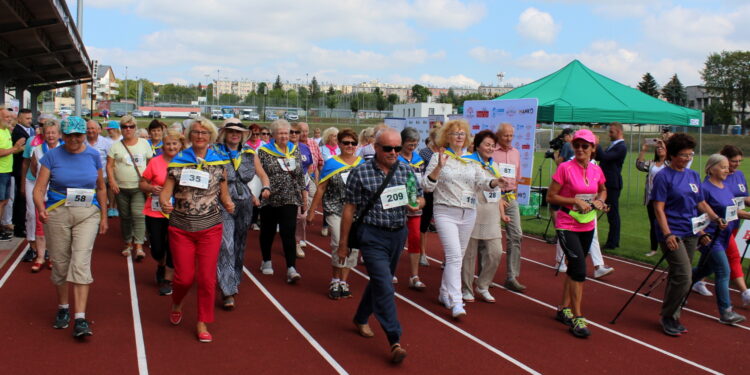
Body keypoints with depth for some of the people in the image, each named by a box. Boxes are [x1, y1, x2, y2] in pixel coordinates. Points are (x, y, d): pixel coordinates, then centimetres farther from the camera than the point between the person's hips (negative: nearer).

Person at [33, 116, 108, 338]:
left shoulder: (93, 155, 5)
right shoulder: (52, 156, 0)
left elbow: (101, 188, 14)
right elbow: (39, 188, -5)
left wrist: (104, 217, 12)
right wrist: (40, 207, -25)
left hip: (88, 214, 0)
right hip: (57, 213, 0)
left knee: (81, 263, -10)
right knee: (60, 264, 9)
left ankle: (80, 319, -11)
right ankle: (63, 308, 31)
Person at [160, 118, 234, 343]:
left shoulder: (219, 163, 4)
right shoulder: (178, 162, 0)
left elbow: (224, 193, 10)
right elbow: (165, 191, -5)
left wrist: (228, 203, -11)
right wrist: (164, 203, -26)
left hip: (210, 228, 1)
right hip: (181, 228, -1)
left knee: (207, 278, 0)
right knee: (185, 277, 2)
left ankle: (202, 323, 17)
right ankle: (176, 304, 38)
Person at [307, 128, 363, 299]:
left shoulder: (363, 164, 7)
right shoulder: (331, 163, 2)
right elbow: (321, 189, 4)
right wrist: (312, 211, 3)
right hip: (335, 210, -3)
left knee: (353, 247, 3)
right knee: (339, 244, -16)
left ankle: (343, 282, 19)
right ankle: (335, 281, 3)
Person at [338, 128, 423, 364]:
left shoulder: (406, 171, 4)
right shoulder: (360, 173, -8)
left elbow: (421, 198, 12)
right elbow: (349, 210, -4)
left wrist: (417, 204, -14)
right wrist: (343, 244, -1)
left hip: (398, 234, 5)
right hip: (372, 235, -5)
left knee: (380, 280, 18)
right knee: (384, 285, -12)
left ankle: (361, 319, 41)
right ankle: (395, 342, -9)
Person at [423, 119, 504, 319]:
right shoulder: (439, 157, -3)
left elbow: (482, 182, 2)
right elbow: (427, 186, -9)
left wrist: (495, 181, -19)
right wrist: (439, 166, -23)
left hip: (468, 213, 5)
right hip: (445, 212, -5)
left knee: (458, 256, 13)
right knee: (454, 256, -16)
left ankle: (444, 293, 30)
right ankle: (456, 302, -16)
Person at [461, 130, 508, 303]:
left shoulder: (494, 166, 19)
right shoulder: (468, 162, -5)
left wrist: (502, 214, 18)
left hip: (491, 217, 7)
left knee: (495, 252, 2)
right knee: (469, 253, 1)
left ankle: (483, 287, 19)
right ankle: (466, 290, 16)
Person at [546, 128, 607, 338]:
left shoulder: (596, 170, 2)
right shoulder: (565, 168, -12)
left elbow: (602, 190, 21)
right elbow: (550, 196, -10)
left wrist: (600, 200, 0)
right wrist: (575, 201, -19)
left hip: (587, 226, 6)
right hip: (567, 226, -6)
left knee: (574, 268, 15)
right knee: (579, 269, -14)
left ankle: (564, 309, 30)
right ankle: (577, 318, -5)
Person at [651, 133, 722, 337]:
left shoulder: (694, 175, 11)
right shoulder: (663, 177, -9)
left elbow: (701, 203, 17)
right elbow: (659, 208, -12)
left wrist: (716, 218, 2)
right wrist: (667, 234, -20)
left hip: (691, 233, 7)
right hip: (672, 234, -6)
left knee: (678, 276, 12)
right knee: (683, 276, -13)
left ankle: (672, 318, 23)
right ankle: (667, 317, 3)